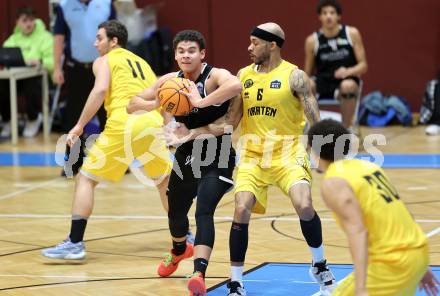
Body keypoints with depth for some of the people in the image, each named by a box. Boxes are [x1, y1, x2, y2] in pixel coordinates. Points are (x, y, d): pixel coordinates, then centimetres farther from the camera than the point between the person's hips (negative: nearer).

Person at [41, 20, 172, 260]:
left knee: (85, 178, 5)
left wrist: (79, 126, -8)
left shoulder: (104, 61, 12)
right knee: (165, 181, 27)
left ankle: (75, 243, -3)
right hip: (152, 122, 5)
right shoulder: (142, 63, 29)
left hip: (123, 123, -5)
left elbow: (100, 90, -8)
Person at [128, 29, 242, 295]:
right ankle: (179, 251, 55)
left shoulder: (215, 76, -19)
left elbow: (236, 85, -44)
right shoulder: (172, 81, 0)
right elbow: (133, 106, 4)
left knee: (204, 212, -26)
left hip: (216, 158, -7)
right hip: (186, 154, 7)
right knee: (176, 211, 23)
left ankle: (199, 274, -33)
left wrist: (201, 101, -39)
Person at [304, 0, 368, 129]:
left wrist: (349, 71, -22)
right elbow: (307, 73, 7)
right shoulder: (312, 40, 0)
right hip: (322, 82, 1)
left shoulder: (352, 34, -2)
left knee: (348, 86, -39)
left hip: (346, 81, -1)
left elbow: (363, 65, -1)